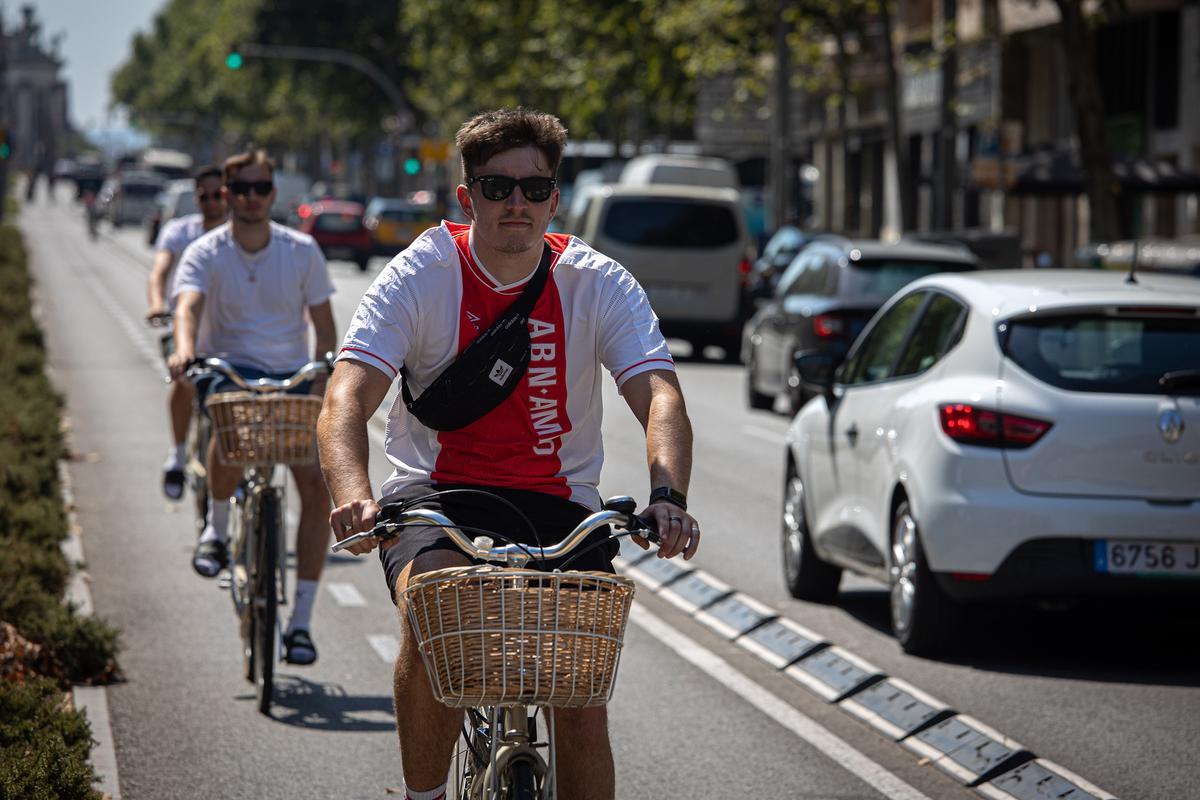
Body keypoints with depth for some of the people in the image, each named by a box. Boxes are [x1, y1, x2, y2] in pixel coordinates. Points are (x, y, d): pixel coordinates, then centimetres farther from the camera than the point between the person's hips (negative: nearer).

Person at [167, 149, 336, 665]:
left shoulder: (302, 251, -1)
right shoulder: (206, 254, -7)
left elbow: (324, 326, 3)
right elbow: (187, 305, -26)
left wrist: (322, 382, -12)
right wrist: (184, 350, -48)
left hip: (292, 375, 2)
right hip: (229, 369, -2)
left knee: (317, 485, -14)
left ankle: (301, 619, -4)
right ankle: (216, 525, -6)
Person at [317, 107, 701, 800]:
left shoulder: (599, 284, -5)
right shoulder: (420, 277, -9)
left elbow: (661, 397, -17)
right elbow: (348, 398, -19)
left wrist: (668, 496, -38)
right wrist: (354, 496, -40)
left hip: (559, 503, 2)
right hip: (435, 492, -2)